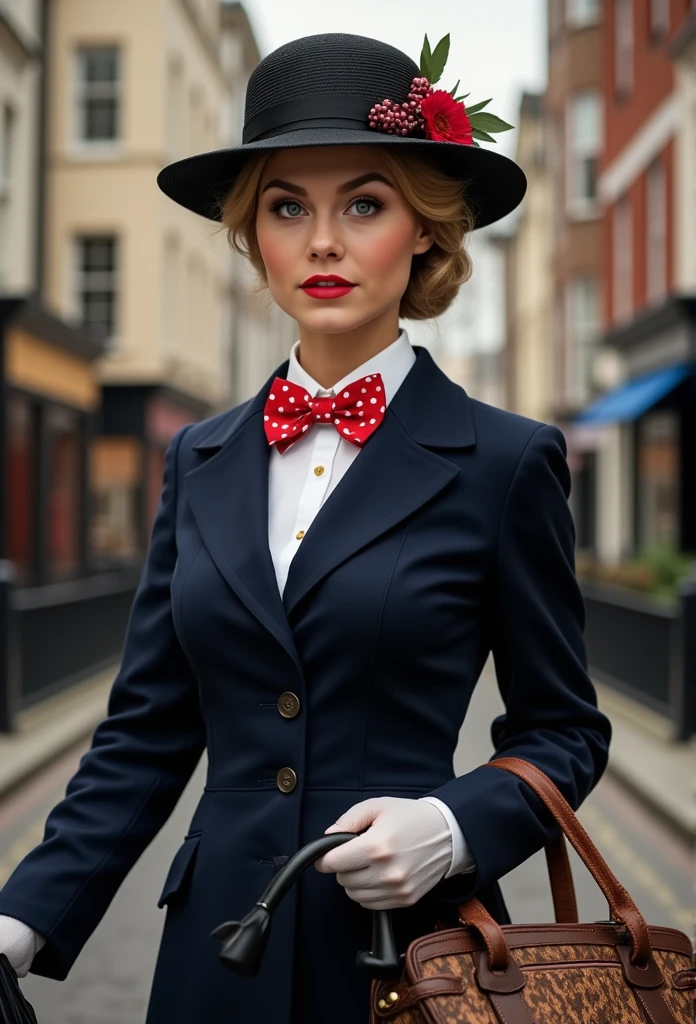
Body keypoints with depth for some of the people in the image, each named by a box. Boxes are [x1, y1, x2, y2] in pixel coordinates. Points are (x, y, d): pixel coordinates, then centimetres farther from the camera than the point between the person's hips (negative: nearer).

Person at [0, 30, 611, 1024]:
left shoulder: (505, 462, -7)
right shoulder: (201, 460, 5)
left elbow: (562, 729, 0)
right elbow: (146, 732, 5)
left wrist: (451, 828, -18)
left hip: (413, 942, -3)